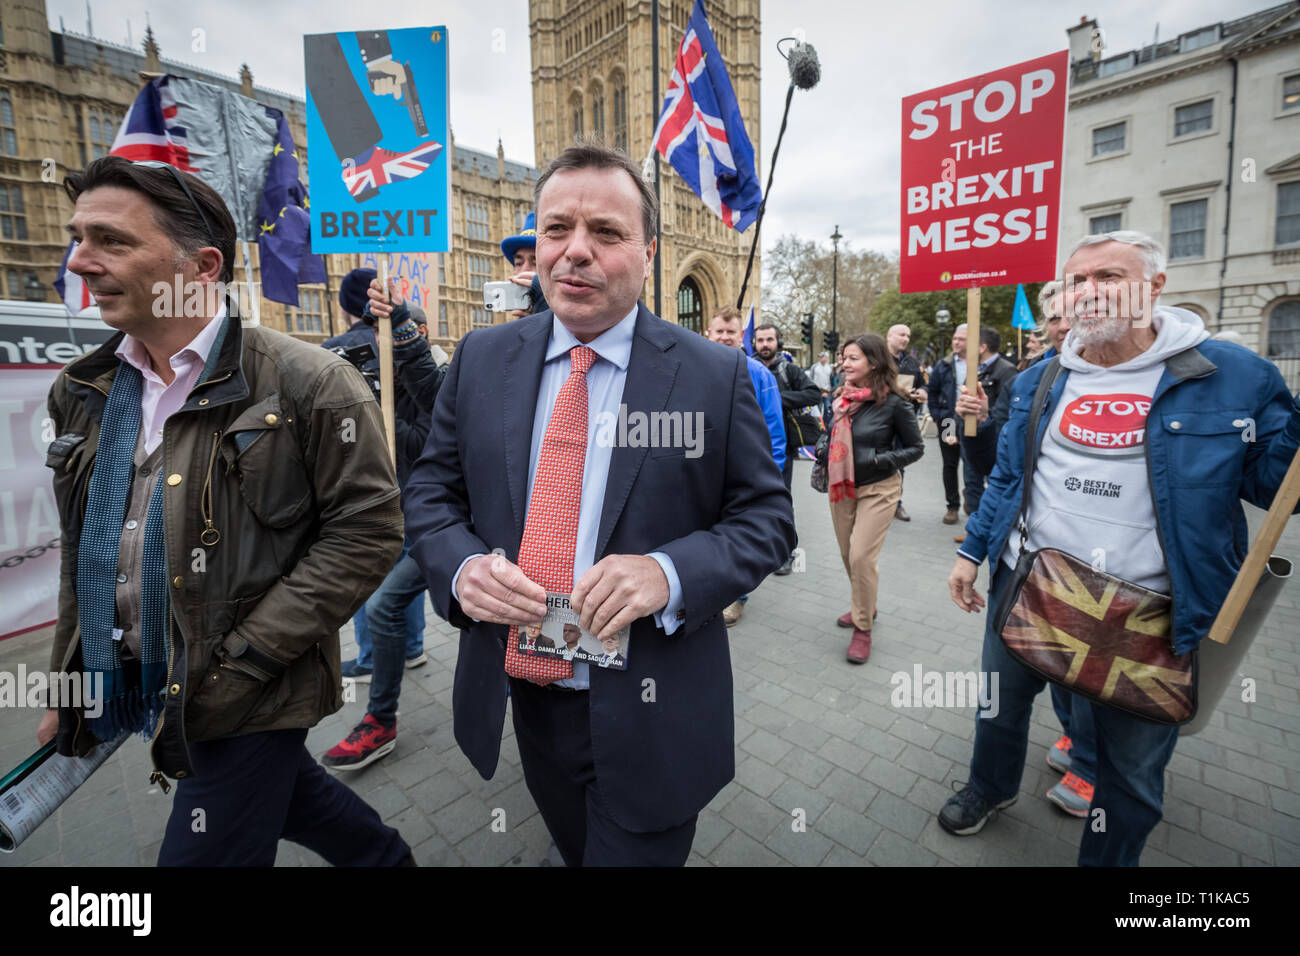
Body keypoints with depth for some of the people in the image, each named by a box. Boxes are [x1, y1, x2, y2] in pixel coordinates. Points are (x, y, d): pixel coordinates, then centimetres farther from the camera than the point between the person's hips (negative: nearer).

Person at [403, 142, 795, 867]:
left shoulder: (716, 375, -11)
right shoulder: (481, 360, -1)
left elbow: (767, 517, -8)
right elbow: (432, 490, 5)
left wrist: (669, 572, -25)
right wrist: (462, 565, -16)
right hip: (520, 696, 5)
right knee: (574, 848, 31)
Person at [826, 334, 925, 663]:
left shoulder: (894, 402, -14)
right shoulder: (842, 396, 1)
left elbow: (916, 448, -6)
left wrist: (879, 459, -18)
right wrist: (824, 460, 2)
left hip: (878, 489, -5)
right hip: (842, 487, 6)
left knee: (862, 556, -10)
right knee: (848, 554, 13)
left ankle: (863, 629, 8)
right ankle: (864, 607, 38)